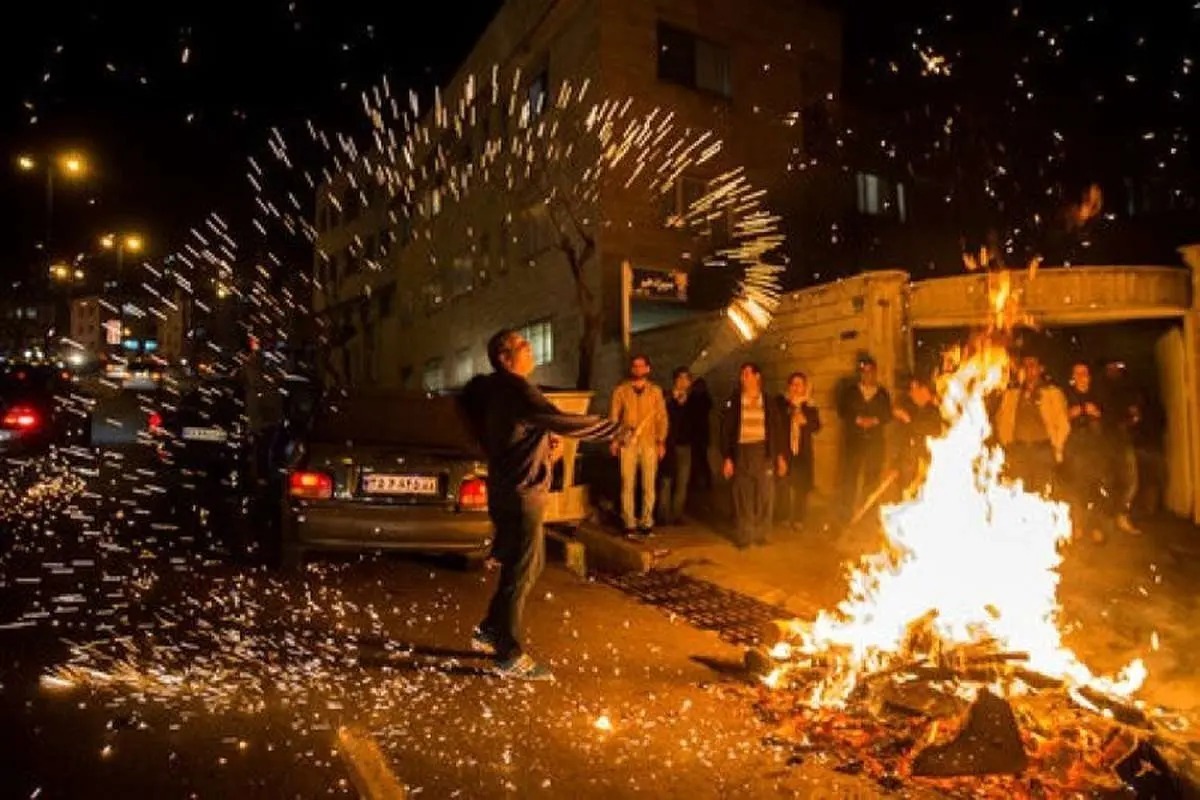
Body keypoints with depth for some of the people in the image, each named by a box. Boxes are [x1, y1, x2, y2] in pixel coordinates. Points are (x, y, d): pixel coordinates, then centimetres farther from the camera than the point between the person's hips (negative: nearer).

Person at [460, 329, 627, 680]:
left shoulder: (497, 391, 12)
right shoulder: (515, 389, -19)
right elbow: (562, 421, -28)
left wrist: (545, 449, 15)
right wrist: (617, 430, -23)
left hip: (511, 489, 10)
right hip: (521, 493, -10)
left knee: (524, 566, 20)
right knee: (521, 572, -1)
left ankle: (489, 632, 30)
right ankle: (509, 655, 9)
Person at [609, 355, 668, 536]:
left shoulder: (655, 391, 8)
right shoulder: (621, 390, 4)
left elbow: (662, 417, 7)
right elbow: (613, 416, 4)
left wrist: (661, 441, 1)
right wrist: (614, 440, -4)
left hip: (649, 443, 1)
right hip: (627, 443, -1)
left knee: (649, 484, 3)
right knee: (627, 484, -2)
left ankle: (646, 522, 11)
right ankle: (629, 523, 6)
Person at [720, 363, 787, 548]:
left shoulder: (768, 402, 7)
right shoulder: (733, 402, 2)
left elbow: (776, 429, 11)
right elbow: (725, 431, 1)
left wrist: (780, 456, 6)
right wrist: (726, 458, -5)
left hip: (763, 452, 1)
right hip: (741, 452, -1)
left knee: (764, 495, 2)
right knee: (742, 496, 0)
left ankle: (761, 534, 15)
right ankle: (744, 536, 9)